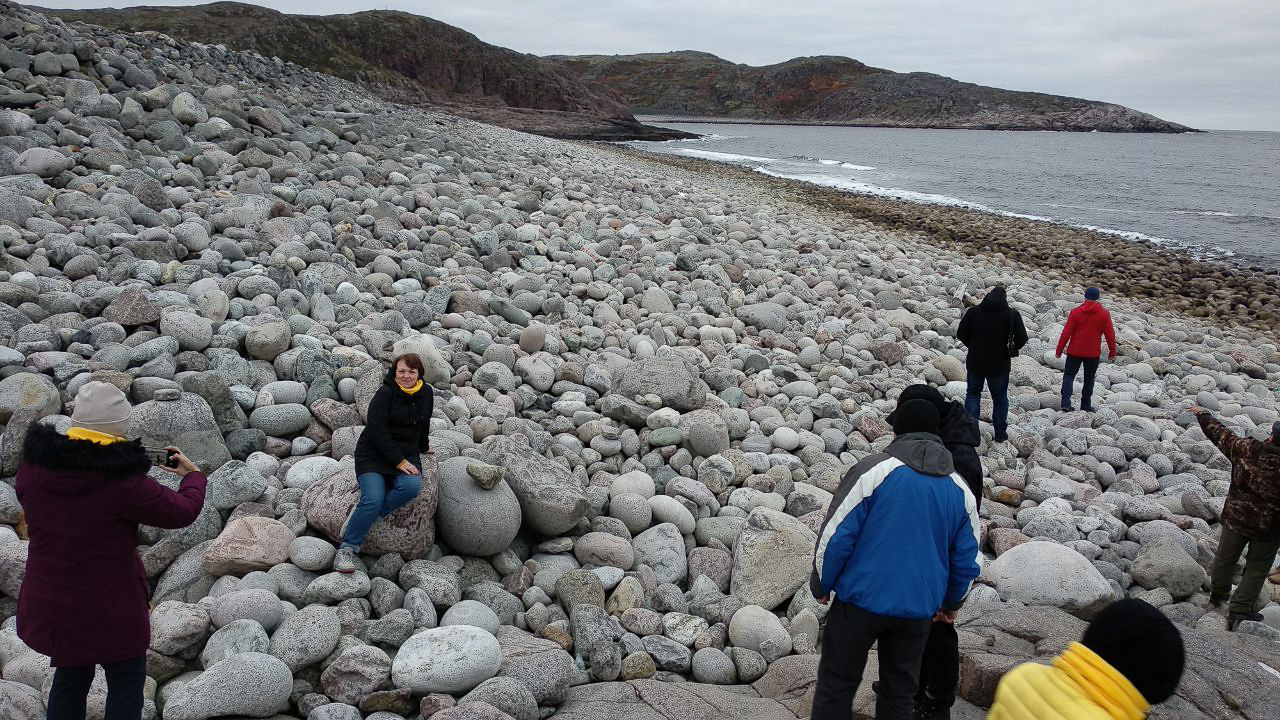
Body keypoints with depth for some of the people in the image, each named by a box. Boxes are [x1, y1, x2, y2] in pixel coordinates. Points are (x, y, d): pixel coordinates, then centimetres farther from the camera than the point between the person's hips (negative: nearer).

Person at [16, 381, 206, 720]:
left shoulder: (34, 465, -10)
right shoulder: (122, 481, -27)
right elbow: (183, 511, -15)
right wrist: (193, 475, 5)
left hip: (48, 602, 6)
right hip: (110, 609, -6)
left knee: (70, 677, 25)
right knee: (126, 683, 14)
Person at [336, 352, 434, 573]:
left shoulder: (426, 394, 6)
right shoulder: (384, 394, -11)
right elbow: (377, 432, -17)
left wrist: (423, 447, 38)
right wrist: (398, 462, -22)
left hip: (406, 454, 4)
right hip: (373, 454, -4)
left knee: (412, 486, -30)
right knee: (373, 499, -26)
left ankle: (366, 514, -13)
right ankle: (347, 549, -12)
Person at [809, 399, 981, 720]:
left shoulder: (873, 469, -11)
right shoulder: (960, 490, 5)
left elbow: (837, 535, -13)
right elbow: (967, 559, 11)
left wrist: (821, 585, 1)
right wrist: (951, 603, 27)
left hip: (861, 599, -4)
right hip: (919, 608, 4)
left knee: (836, 684, 9)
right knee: (899, 692, 18)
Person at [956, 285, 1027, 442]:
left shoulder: (973, 312, -4)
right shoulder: (1012, 314, -8)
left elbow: (960, 333, -1)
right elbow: (1022, 338, -12)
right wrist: (1012, 349, 7)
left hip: (975, 362, 1)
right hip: (1000, 365, -1)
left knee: (973, 393, 18)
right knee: (1000, 398, 14)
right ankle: (1000, 433, 19)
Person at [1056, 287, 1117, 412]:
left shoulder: (1075, 312, -6)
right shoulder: (1104, 313, -3)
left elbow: (1066, 333, -6)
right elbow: (1110, 334, -1)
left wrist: (1059, 350, 0)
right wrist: (1112, 353, 8)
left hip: (1074, 351, -1)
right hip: (1093, 353, 1)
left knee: (1069, 376, 6)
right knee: (1089, 378, 13)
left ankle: (1066, 403, -10)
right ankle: (1086, 405, 17)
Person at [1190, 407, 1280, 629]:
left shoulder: (1247, 449, -17)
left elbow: (1220, 434, -3)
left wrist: (1202, 414, 12)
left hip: (1236, 518, 3)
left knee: (1225, 557, 21)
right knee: (1257, 568, 12)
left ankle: (1217, 594, 42)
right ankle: (1239, 609, 9)